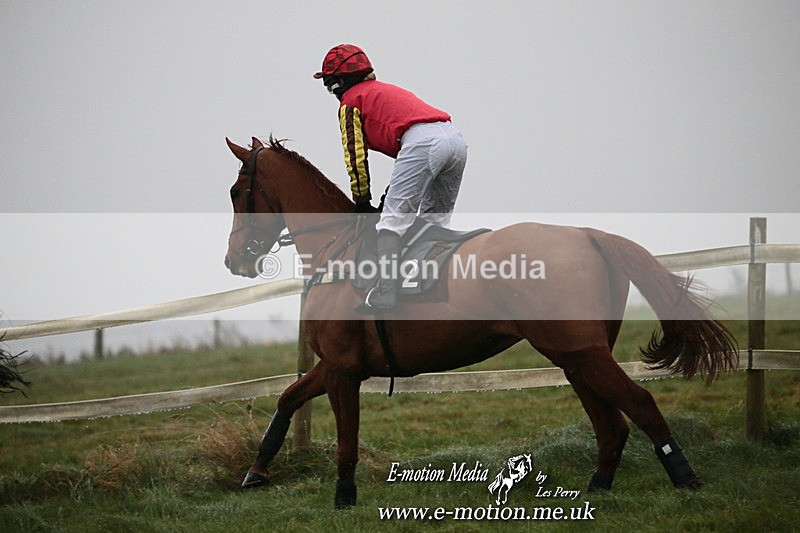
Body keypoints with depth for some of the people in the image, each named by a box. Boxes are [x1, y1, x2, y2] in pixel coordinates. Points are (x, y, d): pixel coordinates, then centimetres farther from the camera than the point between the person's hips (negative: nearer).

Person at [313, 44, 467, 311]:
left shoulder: (351, 100, 14)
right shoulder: (386, 90, 38)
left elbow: (355, 155, 8)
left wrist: (362, 202, 16)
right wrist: (395, 192, 34)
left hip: (422, 142, -8)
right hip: (456, 139, 9)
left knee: (393, 220, -9)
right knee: (434, 222, 20)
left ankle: (385, 295, -17)